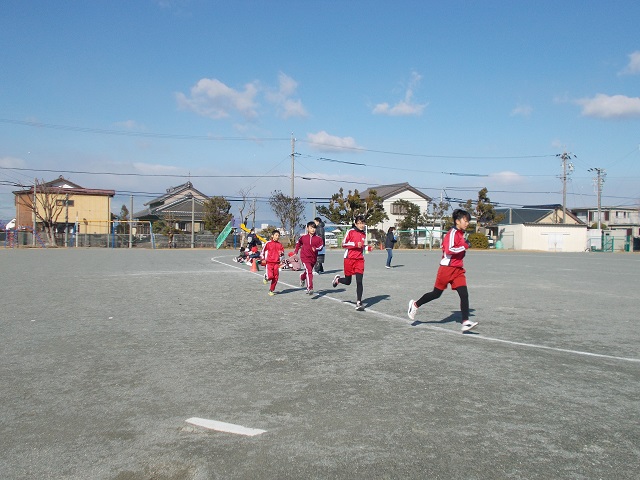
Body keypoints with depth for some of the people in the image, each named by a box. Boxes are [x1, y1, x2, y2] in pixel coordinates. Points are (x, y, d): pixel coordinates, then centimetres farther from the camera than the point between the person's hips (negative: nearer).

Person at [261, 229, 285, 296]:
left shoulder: (280, 244, 7)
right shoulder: (268, 243, -2)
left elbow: (282, 252, 17)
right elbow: (263, 250, 8)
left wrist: (281, 253, -5)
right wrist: (262, 258, 6)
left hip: (276, 263, 3)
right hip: (269, 262, -3)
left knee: (275, 278, 1)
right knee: (270, 276, -18)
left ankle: (271, 290, 16)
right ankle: (266, 277, 18)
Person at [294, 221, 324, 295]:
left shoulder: (318, 238, -4)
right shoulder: (303, 237, -2)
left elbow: (321, 246, -7)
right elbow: (298, 243, 17)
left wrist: (316, 249, -26)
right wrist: (296, 251, 14)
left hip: (313, 258, 3)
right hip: (305, 257, -3)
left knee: (308, 271, 22)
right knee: (309, 271, -19)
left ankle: (302, 277, 58)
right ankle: (310, 288, -20)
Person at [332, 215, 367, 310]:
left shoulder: (364, 234, 12)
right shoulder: (350, 232, -5)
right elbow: (343, 244, -7)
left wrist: (368, 247, 6)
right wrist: (355, 244, -17)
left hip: (360, 260, 3)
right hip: (349, 259, -3)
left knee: (359, 282, -8)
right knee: (348, 281, 8)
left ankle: (358, 303, -5)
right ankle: (338, 279, 42)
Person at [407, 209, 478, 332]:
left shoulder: (460, 234, 14)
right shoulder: (452, 233, -14)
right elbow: (449, 250, -25)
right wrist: (464, 247, -19)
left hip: (458, 269, 8)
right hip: (447, 268, -8)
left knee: (464, 294, -6)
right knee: (436, 293, 4)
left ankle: (466, 322, -10)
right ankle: (415, 305, 25)